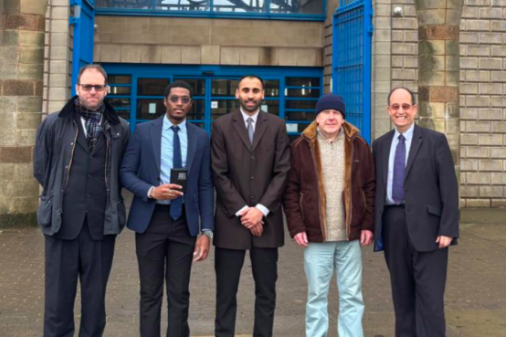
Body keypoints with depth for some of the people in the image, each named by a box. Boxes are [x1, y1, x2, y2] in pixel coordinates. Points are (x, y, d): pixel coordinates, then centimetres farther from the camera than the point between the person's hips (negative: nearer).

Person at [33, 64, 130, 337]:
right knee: (59, 290, 6)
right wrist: (61, 196, 8)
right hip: (62, 219, 0)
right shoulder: (53, 124, 4)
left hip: (102, 221, 1)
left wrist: (108, 199, 5)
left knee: (95, 291, 9)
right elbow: (41, 167, 9)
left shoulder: (121, 129, 4)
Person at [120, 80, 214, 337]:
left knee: (179, 293, 6)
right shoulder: (144, 131, 1)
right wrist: (151, 191, -18)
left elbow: (205, 186, 3)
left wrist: (207, 230, -3)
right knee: (150, 292, 7)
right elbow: (126, 173, 0)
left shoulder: (200, 137, 4)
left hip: (185, 221, 1)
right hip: (150, 219, -1)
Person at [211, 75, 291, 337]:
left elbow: (282, 172, 1)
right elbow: (219, 174, -2)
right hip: (231, 219, -1)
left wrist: (261, 209, -9)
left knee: (266, 291, 7)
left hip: (266, 220, 1)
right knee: (226, 292, 4)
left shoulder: (277, 126, 6)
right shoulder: (221, 126, 3)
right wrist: (242, 211, -9)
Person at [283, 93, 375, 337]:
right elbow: (290, 189, 0)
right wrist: (296, 227, -7)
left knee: (352, 297, 9)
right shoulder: (301, 146, 0)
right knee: (317, 296, 9)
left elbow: (370, 187, 7)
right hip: (316, 235, -1)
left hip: (351, 235, 2)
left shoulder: (358, 145, 5)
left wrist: (369, 224, 1)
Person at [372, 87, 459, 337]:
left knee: (429, 296, -4)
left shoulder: (435, 140, 0)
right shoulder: (380, 144, 13)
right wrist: (374, 225, 7)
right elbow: (376, 187, 14)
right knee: (401, 293, 12)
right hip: (392, 225, 4)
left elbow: (449, 188, -5)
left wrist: (448, 229, -12)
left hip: (426, 225, -4)